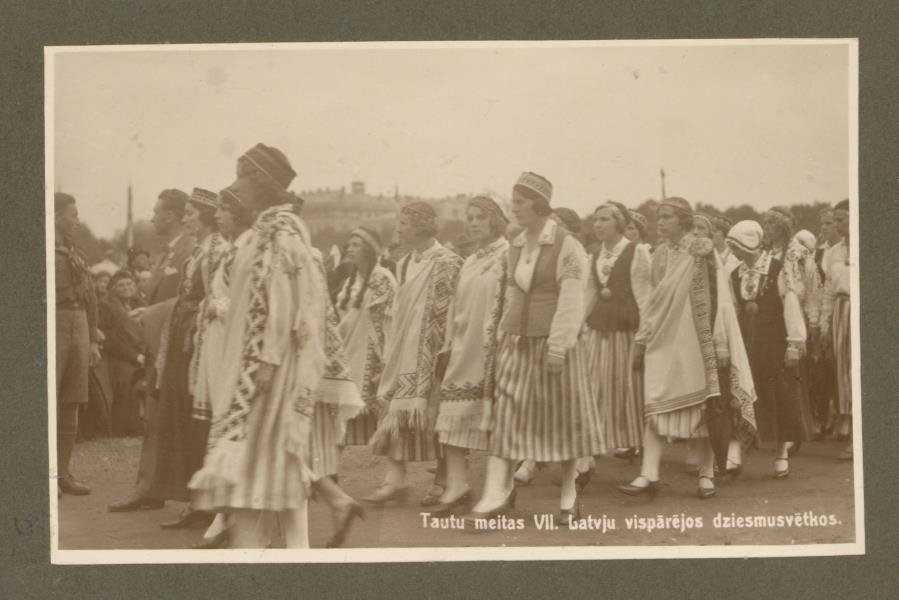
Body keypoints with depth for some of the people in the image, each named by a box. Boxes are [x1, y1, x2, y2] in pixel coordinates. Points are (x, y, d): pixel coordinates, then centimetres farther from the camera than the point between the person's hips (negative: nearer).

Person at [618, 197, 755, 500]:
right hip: (664, 341, 5)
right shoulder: (660, 256, 9)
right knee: (654, 405, -4)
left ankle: (706, 475, 13)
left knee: (704, 407, 3)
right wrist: (642, 340, 12)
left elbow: (715, 301, -8)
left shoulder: (701, 253, -7)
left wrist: (717, 345, -12)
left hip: (696, 341, -4)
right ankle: (649, 475, -6)